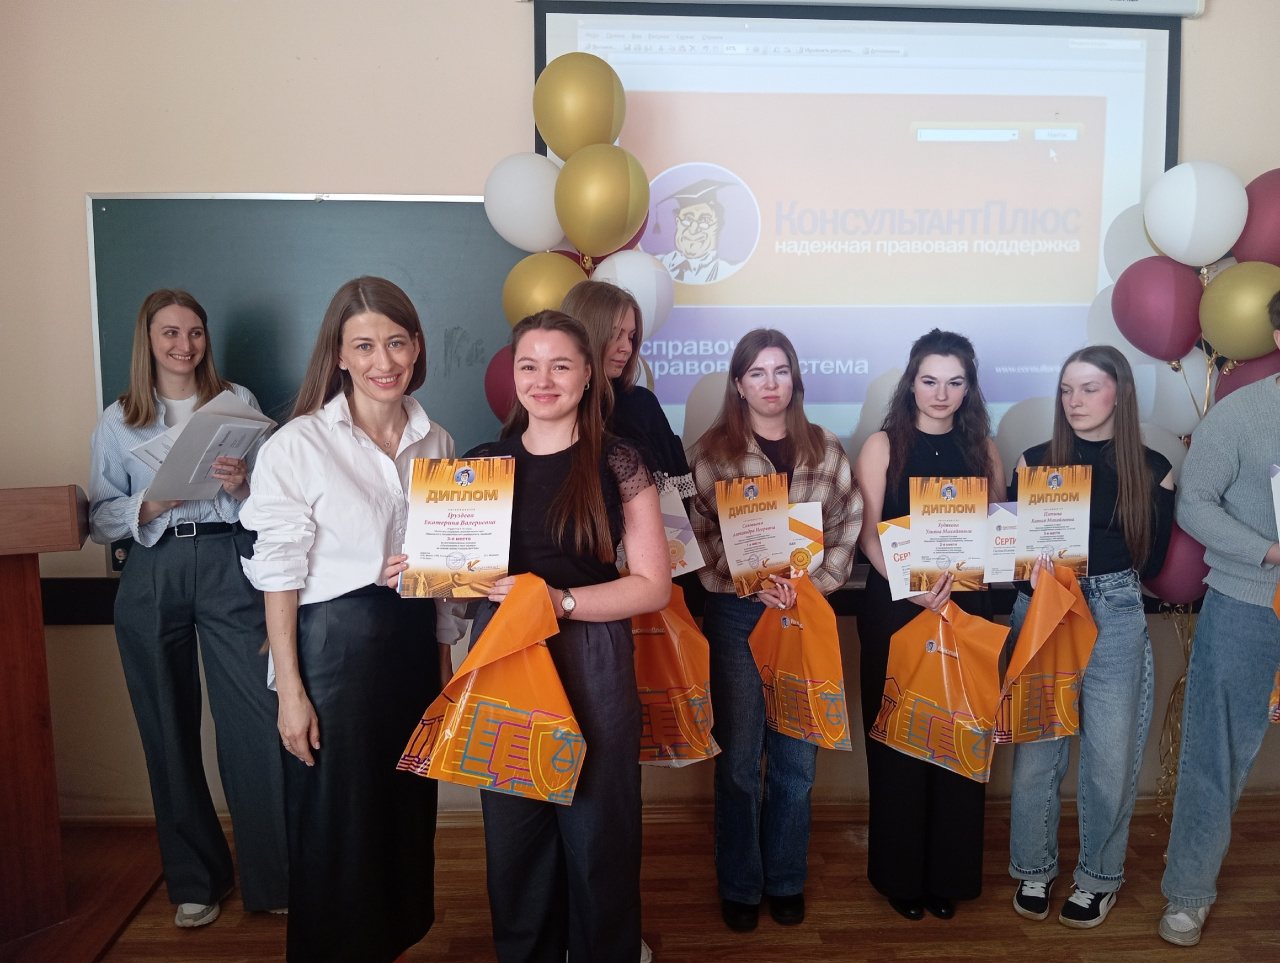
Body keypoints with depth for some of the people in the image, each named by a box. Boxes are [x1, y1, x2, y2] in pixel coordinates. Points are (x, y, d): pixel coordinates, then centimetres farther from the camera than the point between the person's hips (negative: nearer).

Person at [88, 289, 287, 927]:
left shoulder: (238, 402, 10)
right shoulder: (118, 422, 11)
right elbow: (100, 519, 7)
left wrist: (244, 485, -13)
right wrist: (153, 503, -11)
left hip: (229, 567, -1)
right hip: (152, 576, 1)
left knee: (254, 719, -7)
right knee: (170, 726, 7)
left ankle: (273, 879, 6)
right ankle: (194, 879, 23)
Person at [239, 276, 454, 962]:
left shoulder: (434, 443, 6)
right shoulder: (298, 444, -10)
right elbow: (279, 573, -9)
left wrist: (445, 655, 13)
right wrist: (290, 688, -11)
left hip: (414, 636, 5)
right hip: (333, 642, -5)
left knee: (408, 809, 16)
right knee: (335, 822, 6)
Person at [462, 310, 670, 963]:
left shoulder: (618, 464, -2)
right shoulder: (484, 462, 8)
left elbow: (653, 585, -5)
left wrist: (561, 600, -16)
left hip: (592, 671, -3)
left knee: (596, 836, 6)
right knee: (513, 840, 12)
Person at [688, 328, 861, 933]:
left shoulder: (825, 451, 7)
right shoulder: (714, 451, -1)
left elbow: (847, 526, 6)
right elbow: (699, 531, -6)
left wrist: (817, 582, -8)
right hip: (736, 612, -2)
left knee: (796, 757, 10)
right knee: (739, 757, 6)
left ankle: (785, 881, 28)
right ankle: (739, 887, 24)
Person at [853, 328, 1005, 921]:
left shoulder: (981, 448, 8)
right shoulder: (883, 446, 0)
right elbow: (868, 535, -6)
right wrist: (912, 587, -21)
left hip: (964, 606, 2)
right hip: (894, 607, -2)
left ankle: (950, 874, 24)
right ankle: (901, 874, 21)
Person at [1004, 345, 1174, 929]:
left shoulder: (1152, 470, 4)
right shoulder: (1036, 461, 5)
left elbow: (1151, 561, 4)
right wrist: (1040, 574, -15)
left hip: (1115, 622, 0)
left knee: (1110, 760, 6)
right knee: (1034, 755, 4)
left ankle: (1099, 878, 27)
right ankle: (1033, 870, 24)